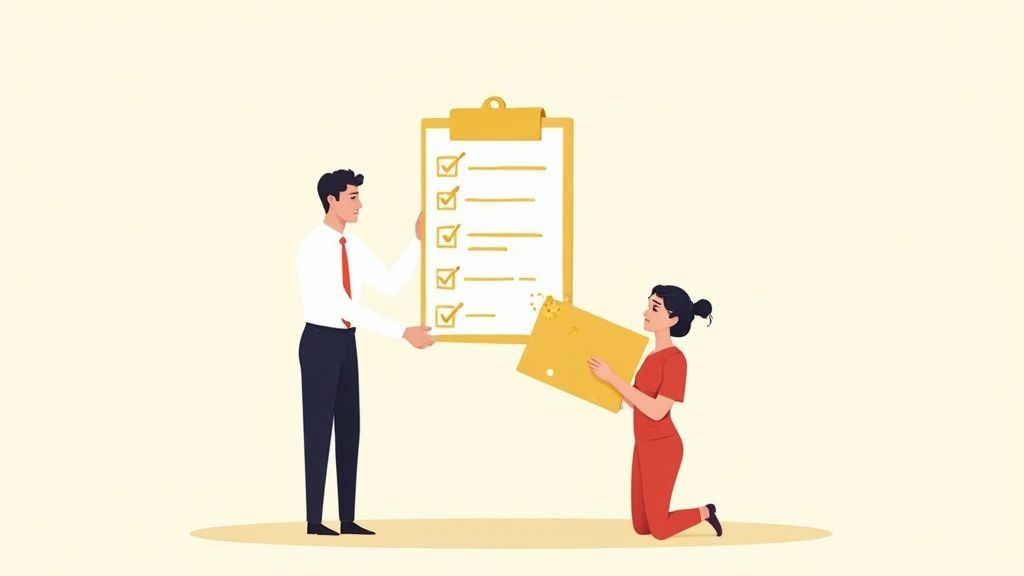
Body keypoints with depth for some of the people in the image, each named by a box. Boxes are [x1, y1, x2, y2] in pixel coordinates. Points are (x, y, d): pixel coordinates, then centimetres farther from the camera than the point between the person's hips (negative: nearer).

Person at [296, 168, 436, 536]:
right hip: (320, 342, -8)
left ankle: (348, 519, 15)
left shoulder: (353, 246, 5)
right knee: (319, 428, -3)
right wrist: (403, 333, -28)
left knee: (348, 428, 9)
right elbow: (344, 307, -26)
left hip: (346, 342, 8)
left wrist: (418, 241, 1)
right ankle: (314, 520, 4)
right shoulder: (314, 248, -21)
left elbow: (391, 284, 8)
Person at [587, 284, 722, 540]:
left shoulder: (674, 358, -19)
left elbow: (656, 411, -25)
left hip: (662, 447, -9)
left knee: (659, 530, 2)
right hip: (645, 445, 9)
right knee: (641, 527, 13)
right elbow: (637, 403, 12)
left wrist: (614, 378, -26)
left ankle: (705, 512, 23)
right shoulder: (654, 356, 8)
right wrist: (607, 379, 3)